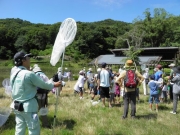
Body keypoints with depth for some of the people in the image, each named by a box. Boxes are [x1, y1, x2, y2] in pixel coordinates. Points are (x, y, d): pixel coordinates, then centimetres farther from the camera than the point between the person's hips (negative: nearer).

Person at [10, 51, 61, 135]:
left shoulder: (13, 74, 4)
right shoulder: (28, 74, -19)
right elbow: (43, 84, -10)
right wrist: (54, 85, 3)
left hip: (17, 106, 8)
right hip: (28, 106, -8)